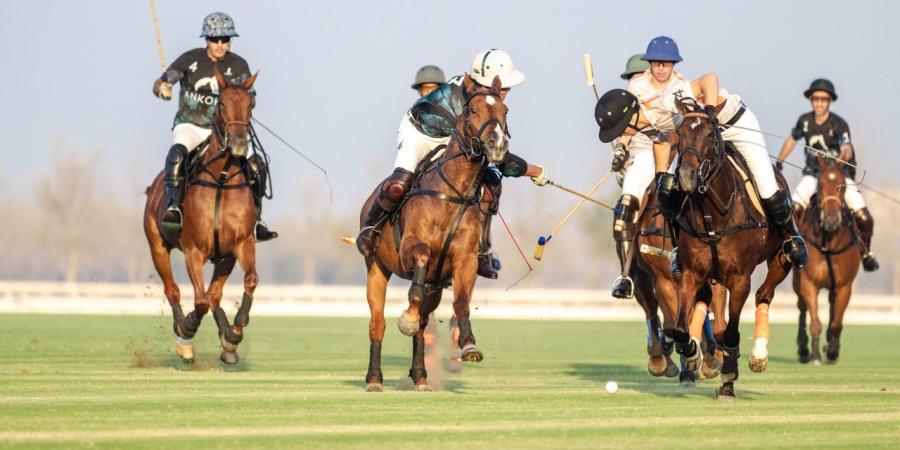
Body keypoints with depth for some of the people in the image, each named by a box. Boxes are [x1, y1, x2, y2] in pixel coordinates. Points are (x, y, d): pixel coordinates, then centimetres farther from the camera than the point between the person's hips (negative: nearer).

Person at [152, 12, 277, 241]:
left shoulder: (238, 65, 1)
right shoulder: (190, 59, -3)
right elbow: (160, 84, -1)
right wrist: (162, 88, -26)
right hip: (189, 126, -2)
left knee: (257, 165, -14)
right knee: (177, 153, -36)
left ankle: (255, 219, 0)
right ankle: (173, 207, -39)